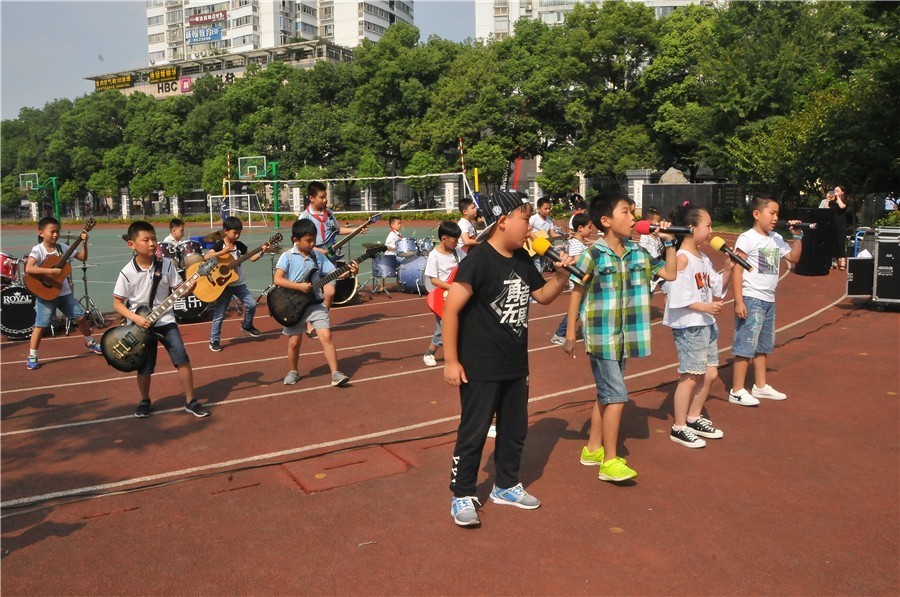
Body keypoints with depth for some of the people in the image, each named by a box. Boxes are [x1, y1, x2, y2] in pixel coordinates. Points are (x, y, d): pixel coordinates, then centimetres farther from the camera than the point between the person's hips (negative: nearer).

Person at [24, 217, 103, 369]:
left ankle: (90, 343, 31)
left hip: (64, 292, 5)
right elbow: (28, 269, -27)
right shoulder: (38, 250, -13)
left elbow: (83, 257, 6)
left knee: (80, 316, 10)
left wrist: (84, 243, -7)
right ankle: (32, 356, 7)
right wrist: (50, 271, -31)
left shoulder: (63, 247, 2)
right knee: (41, 324, -5)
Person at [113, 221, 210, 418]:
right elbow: (117, 303, -4)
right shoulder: (127, 273, -10)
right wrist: (135, 318, -17)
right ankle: (144, 401, 34)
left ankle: (191, 401, 7)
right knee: (144, 368, 8)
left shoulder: (166, 265, -5)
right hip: (141, 324, -1)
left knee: (183, 359, -6)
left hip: (165, 321, 1)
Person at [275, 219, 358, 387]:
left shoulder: (318, 256, 3)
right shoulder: (287, 257, -7)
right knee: (294, 342, 8)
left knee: (326, 336, -9)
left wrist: (350, 272, -18)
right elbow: (277, 280, -16)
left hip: (315, 303, 2)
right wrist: (299, 286, -23)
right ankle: (293, 372, 31)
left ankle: (335, 374, -6)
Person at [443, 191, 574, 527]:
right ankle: (462, 496, 20)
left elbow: (543, 296, 19)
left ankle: (506, 486, 37)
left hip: (516, 366, 8)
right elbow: (451, 309, -20)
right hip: (480, 369, -8)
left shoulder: (522, 259, 5)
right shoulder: (478, 259, -19)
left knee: (515, 429, 19)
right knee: (473, 433, 3)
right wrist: (451, 361, -20)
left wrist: (561, 275, -1)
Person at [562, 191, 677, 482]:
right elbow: (576, 293, -7)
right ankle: (610, 462, 3)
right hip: (601, 336, -7)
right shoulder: (593, 255, -12)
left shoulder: (638, 252, 4)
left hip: (623, 336, 7)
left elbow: (670, 274, 12)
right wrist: (570, 334, -7)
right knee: (617, 396, -8)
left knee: (606, 394, 16)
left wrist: (669, 242, 3)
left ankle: (593, 449, 30)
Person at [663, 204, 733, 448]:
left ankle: (694, 418, 31)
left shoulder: (703, 258, 12)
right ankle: (679, 428, 10)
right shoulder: (682, 259, -15)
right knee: (690, 376, -2)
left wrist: (729, 269, 1)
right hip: (687, 326, -9)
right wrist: (704, 307, -24)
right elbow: (677, 297, -21)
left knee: (710, 373, 15)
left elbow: (718, 287, 15)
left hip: (706, 324, 9)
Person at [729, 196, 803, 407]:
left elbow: (794, 257, 17)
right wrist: (739, 301, -20)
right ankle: (737, 391, 3)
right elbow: (737, 270, -15)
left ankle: (760, 386, 29)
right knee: (746, 345, -5)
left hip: (769, 300, 8)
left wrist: (797, 237, 2)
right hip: (751, 300, -8)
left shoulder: (776, 238, 10)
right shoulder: (747, 238, -11)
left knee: (764, 346, 16)